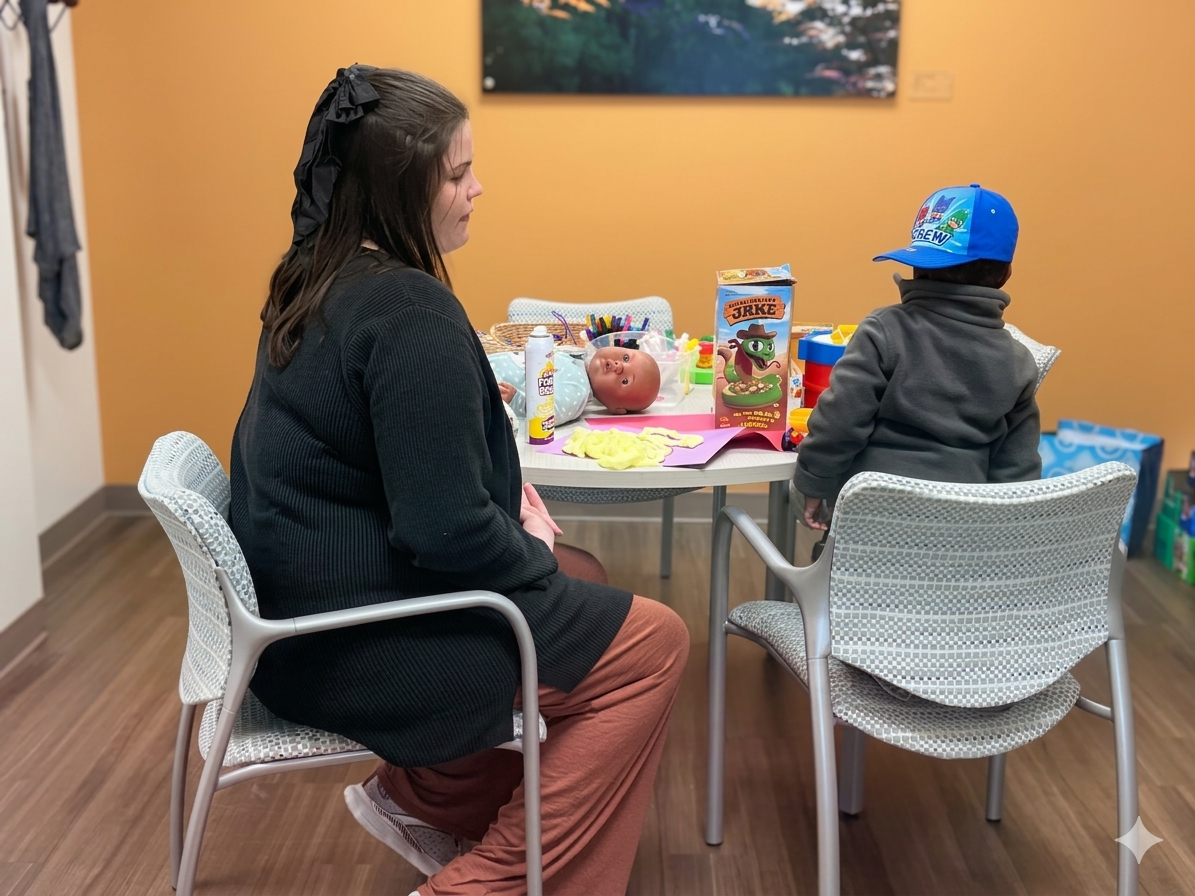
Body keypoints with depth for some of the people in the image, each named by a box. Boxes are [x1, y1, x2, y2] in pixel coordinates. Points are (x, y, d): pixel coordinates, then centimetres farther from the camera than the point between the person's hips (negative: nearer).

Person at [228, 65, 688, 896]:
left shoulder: (318, 282, 5)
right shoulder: (408, 312, -24)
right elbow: (448, 531, -26)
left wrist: (504, 493, 5)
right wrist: (536, 552, -7)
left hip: (315, 599, 10)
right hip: (353, 641, -10)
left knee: (580, 581, 23)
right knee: (651, 642, -1)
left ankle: (422, 796, 24)